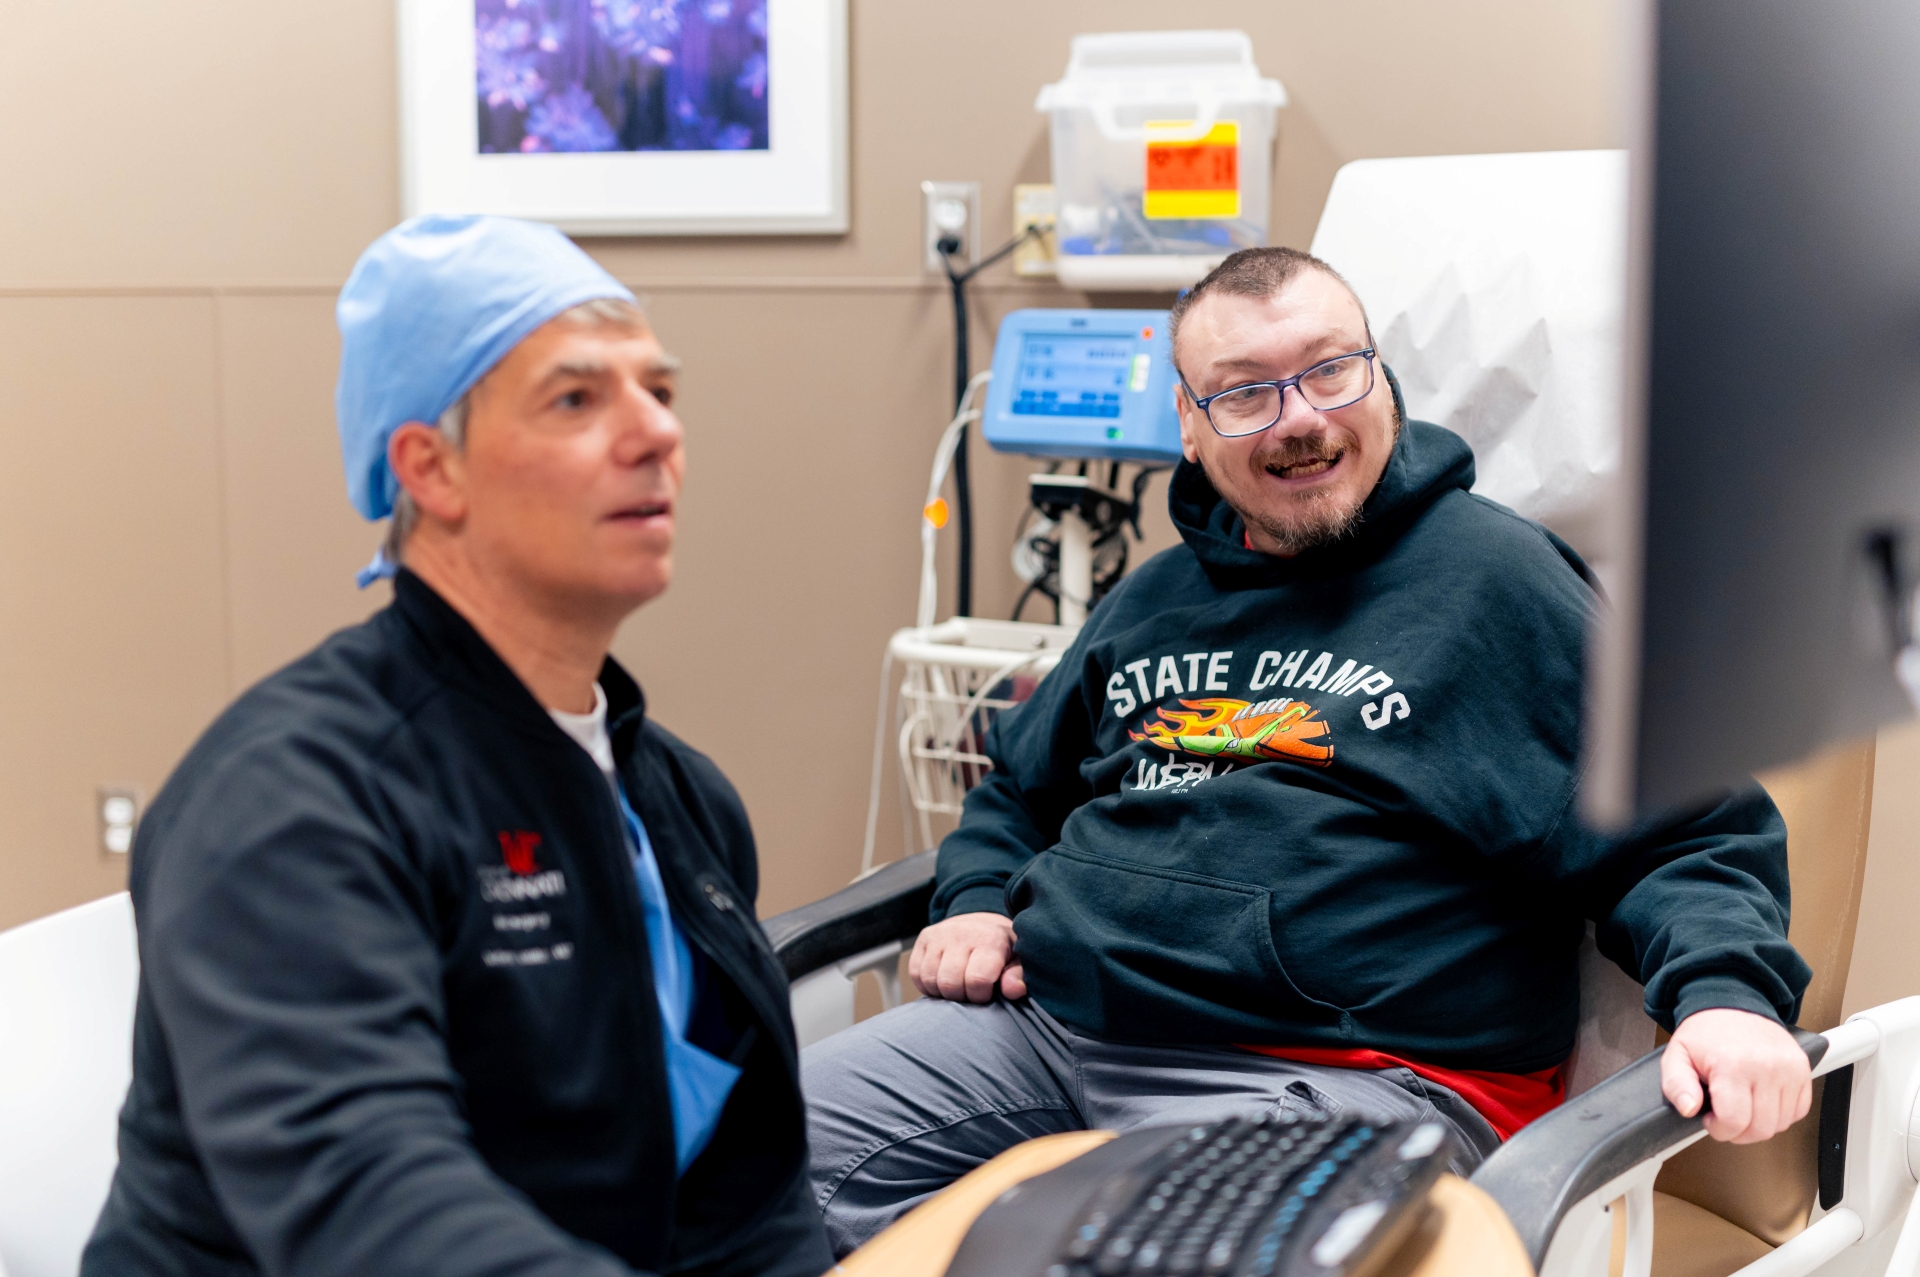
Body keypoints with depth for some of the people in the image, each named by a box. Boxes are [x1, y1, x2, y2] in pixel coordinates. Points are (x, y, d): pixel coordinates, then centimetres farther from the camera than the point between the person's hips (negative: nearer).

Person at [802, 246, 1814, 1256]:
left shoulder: (1494, 577, 3)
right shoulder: (1158, 595, 21)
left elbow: (1685, 832, 0)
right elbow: (1017, 787, 35)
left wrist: (1727, 994, -19)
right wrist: (976, 901, 14)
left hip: (1344, 1073, -5)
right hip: (1046, 1021, 6)